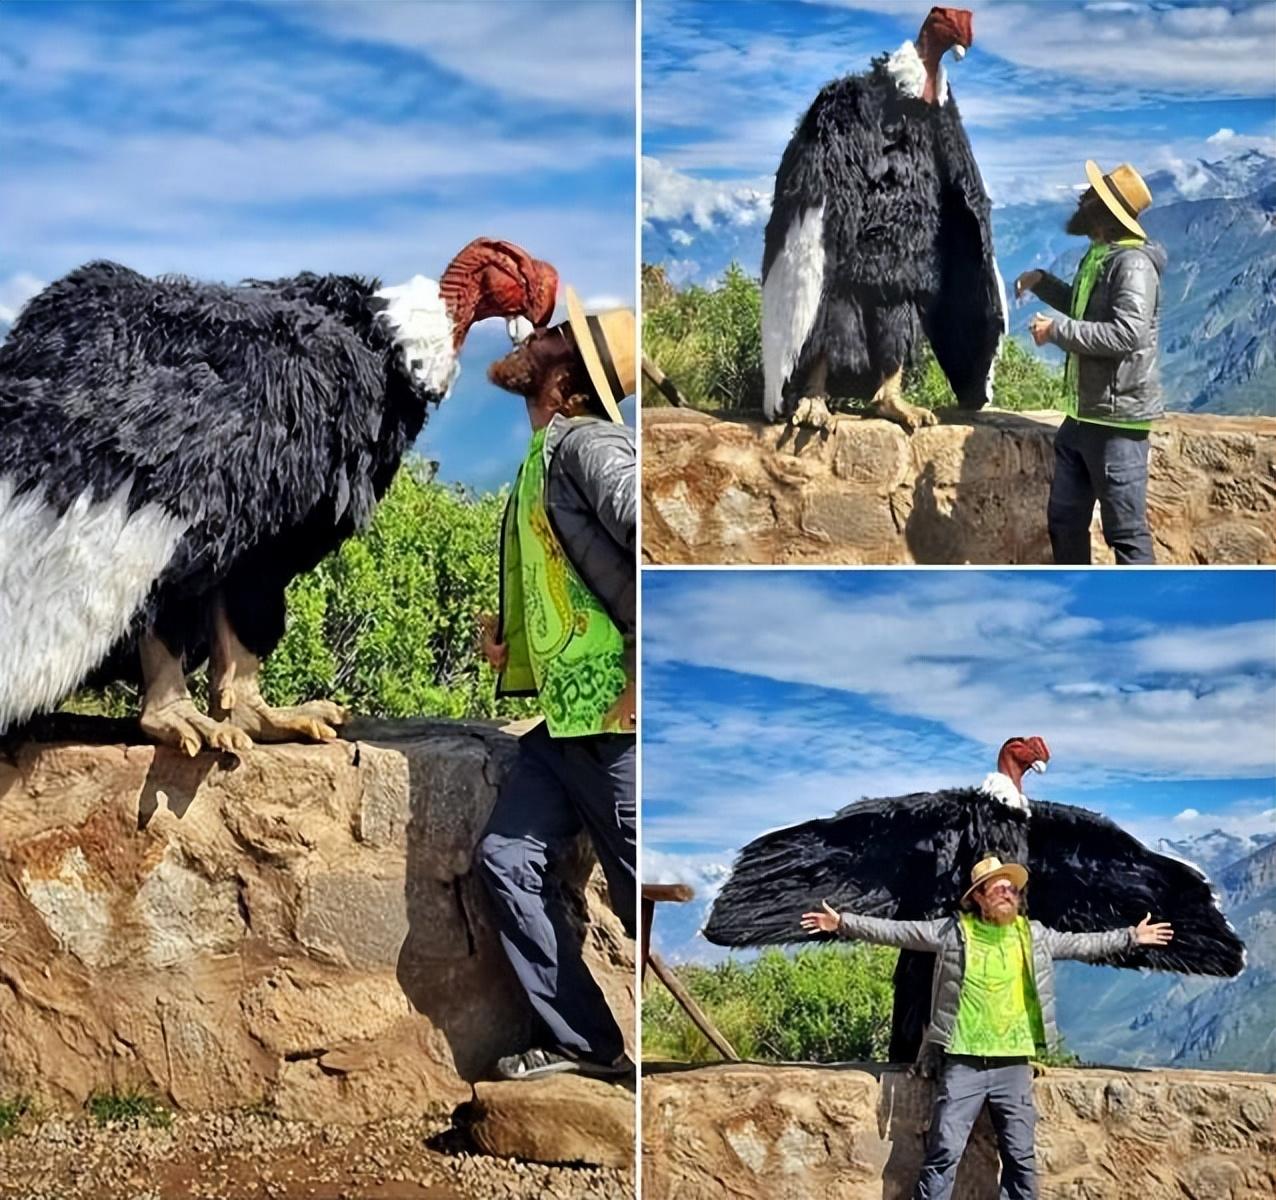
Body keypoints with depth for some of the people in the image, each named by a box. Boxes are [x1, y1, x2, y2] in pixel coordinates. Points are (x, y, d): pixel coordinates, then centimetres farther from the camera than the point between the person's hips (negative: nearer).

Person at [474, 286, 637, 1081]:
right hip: (568, 715, 10)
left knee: (646, 893, -2)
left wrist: (643, 675, -25)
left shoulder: (586, 443, -14)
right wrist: (513, 631, 14)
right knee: (508, 859, 9)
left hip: (617, 716, -10)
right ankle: (581, 1039, 17)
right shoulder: (547, 453, 15)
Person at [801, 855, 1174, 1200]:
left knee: (1020, 1157, 7)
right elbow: (896, 931, 0)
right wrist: (844, 923, -5)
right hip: (963, 1063, -3)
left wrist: (1130, 937, 20)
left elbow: (1080, 944, 19)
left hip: (1013, 1064, 3)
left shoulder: (1033, 934, 8)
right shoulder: (952, 930, -1)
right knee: (944, 1152, -7)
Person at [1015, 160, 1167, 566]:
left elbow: (1127, 334, -32)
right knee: (1065, 519, 18)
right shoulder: (1097, 257, 12)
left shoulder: (1133, 263, -18)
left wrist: (1057, 330, -24)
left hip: (1118, 416, -10)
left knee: (1126, 531, -5)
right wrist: (1042, 281, 17)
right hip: (1081, 414, 10)